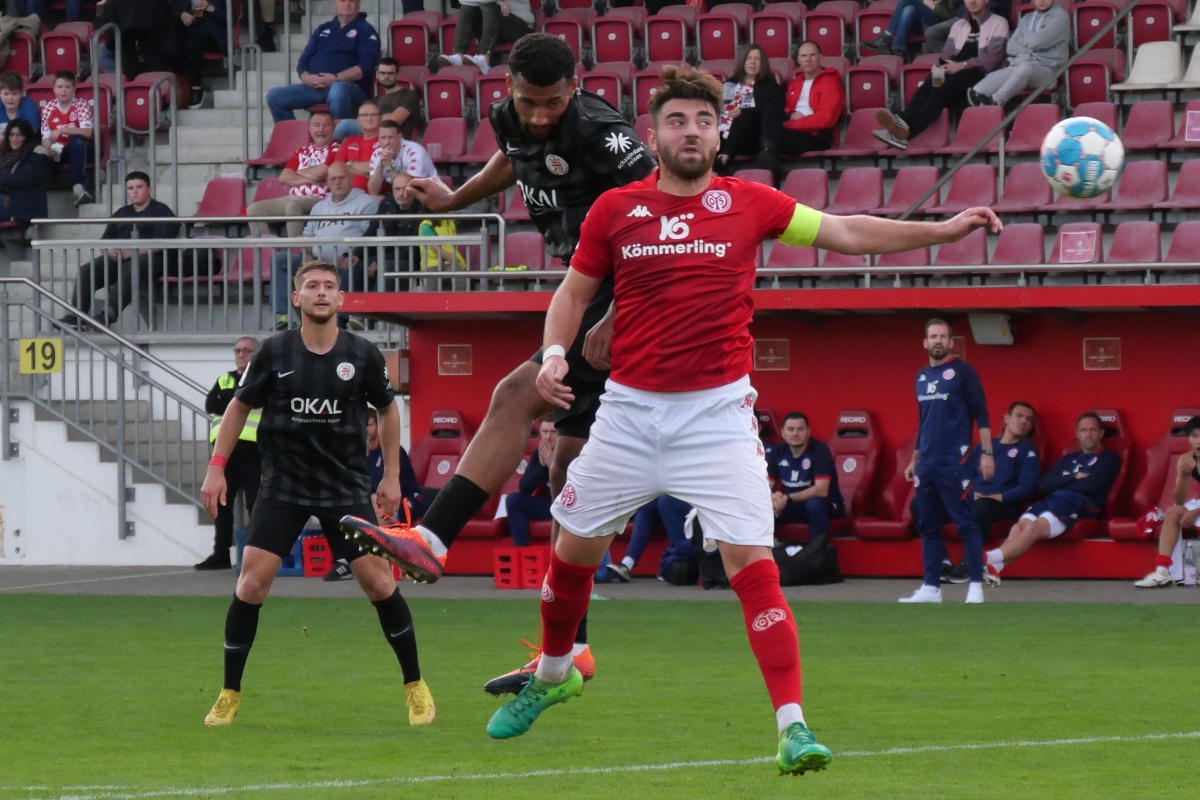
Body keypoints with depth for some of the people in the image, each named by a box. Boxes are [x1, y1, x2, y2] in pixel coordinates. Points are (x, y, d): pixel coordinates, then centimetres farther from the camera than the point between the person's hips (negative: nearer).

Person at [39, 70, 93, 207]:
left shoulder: (81, 104, -4)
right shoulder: (49, 108, 5)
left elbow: (87, 132, -18)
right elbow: (46, 136, 1)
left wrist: (61, 130, -28)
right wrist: (47, 147, -24)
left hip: (79, 149, -2)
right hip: (58, 149, 2)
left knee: (77, 140, -39)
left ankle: (78, 186, -47)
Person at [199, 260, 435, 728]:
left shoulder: (362, 355, -4)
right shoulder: (275, 353, -5)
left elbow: (387, 409, 12)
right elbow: (240, 406, 7)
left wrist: (392, 476, 9)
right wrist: (216, 468, 2)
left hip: (346, 487, 0)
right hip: (283, 487, 0)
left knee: (378, 581, -6)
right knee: (252, 581, -10)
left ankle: (415, 686, 11)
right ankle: (229, 695, 3)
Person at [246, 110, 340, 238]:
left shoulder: (336, 149, 2)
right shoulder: (302, 152, 22)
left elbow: (321, 172, -13)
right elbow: (284, 177, 10)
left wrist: (299, 173, 7)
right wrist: (309, 179, -5)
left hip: (320, 200, -7)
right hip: (293, 198, 7)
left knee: (292, 204, -39)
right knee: (254, 209, -8)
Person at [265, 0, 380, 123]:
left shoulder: (365, 30, 7)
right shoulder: (323, 29, 24)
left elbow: (366, 66, -8)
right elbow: (303, 61, 20)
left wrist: (336, 78, -17)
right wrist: (306, 77, -4)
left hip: (350, 86, -6)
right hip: (314, 87, 6)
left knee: (338, 91, -42)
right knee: (274, 96, -9)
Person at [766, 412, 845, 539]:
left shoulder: (819, 450, -17)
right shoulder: (777, 452, -3)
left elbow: (821, 490, -27)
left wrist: (787, 499, -35)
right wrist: (773, 498, -30)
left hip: (827, 506, -4)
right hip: (791, 506, 4)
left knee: (814, 504, -39)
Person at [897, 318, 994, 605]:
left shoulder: (962, 371, -3)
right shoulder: (922, 377, 16)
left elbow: (981, 414, -7)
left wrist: (987, 453, -14)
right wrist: (914, 460, 22)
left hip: (955, 463, -7)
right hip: (927, 464, 7)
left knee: (965, 524, -7)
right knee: (928, 526, 8)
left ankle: (976, 587, -6)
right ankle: (931, 588, 12)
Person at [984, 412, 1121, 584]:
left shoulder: (1108, 458, 16)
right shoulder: (1069, 459, 32)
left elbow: (1092, 485, -2)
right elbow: (1043, 485, 16)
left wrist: (1060, 483, 10)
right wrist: (1074, 478, 3)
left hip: (1080, 505, -5)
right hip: (1051, 500, 5)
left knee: (1035, 527, -32)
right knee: (1022, 524, -29)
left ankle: (990, 559, -49)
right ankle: (994, 567, -50)